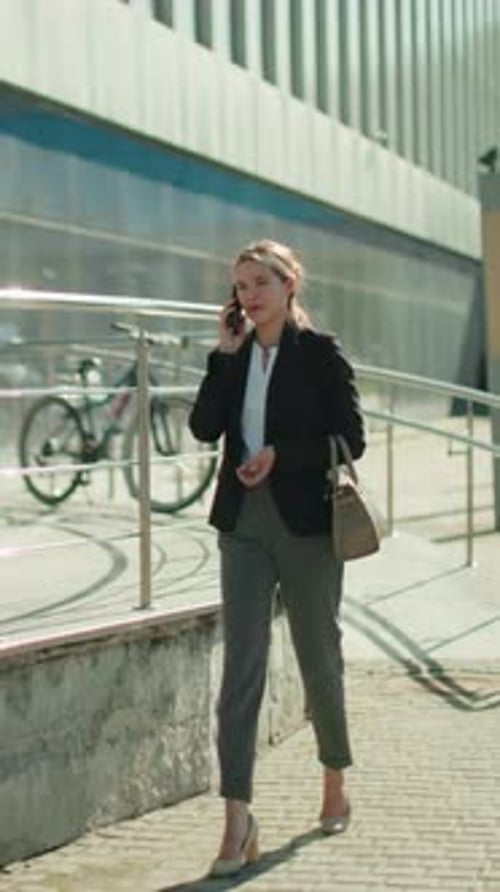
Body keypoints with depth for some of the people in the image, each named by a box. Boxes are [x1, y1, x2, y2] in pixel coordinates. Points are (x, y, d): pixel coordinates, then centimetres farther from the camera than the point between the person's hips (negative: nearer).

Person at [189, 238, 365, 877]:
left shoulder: (320, 353, -4)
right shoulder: (234, 356, 8)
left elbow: (350, 439, -7)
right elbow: (204, 427, -4)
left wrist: (279, 455, -16)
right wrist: (226, 353, -7)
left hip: (305, 524, -3)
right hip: (243, 523, 3)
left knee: (318, 658, 11)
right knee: (240, 667, -5)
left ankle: (335, 782, 34)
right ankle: (238, 823, -8)